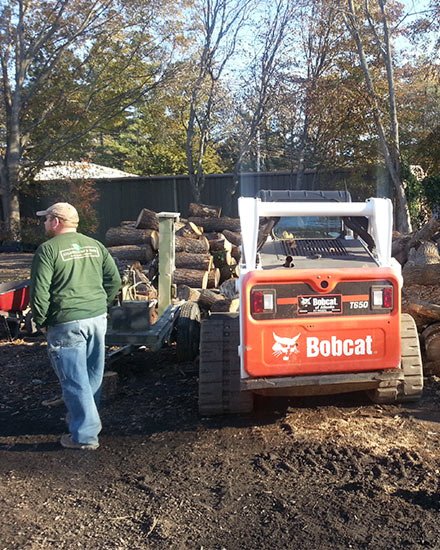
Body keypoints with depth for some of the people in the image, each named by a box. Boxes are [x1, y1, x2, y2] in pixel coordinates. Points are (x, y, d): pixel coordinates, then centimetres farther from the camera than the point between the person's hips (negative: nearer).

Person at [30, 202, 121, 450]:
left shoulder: (48, 250, -8)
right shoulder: (95, 246, 9)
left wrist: (41, 321, 2)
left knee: (75, 379, 2)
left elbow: (39, 292, -12)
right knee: (93, 374, 18)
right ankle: (83, 418, 36)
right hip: (98, 318, 6)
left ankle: (85, 435, 7)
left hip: (66, 324, -6)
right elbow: (115, 280, 9)